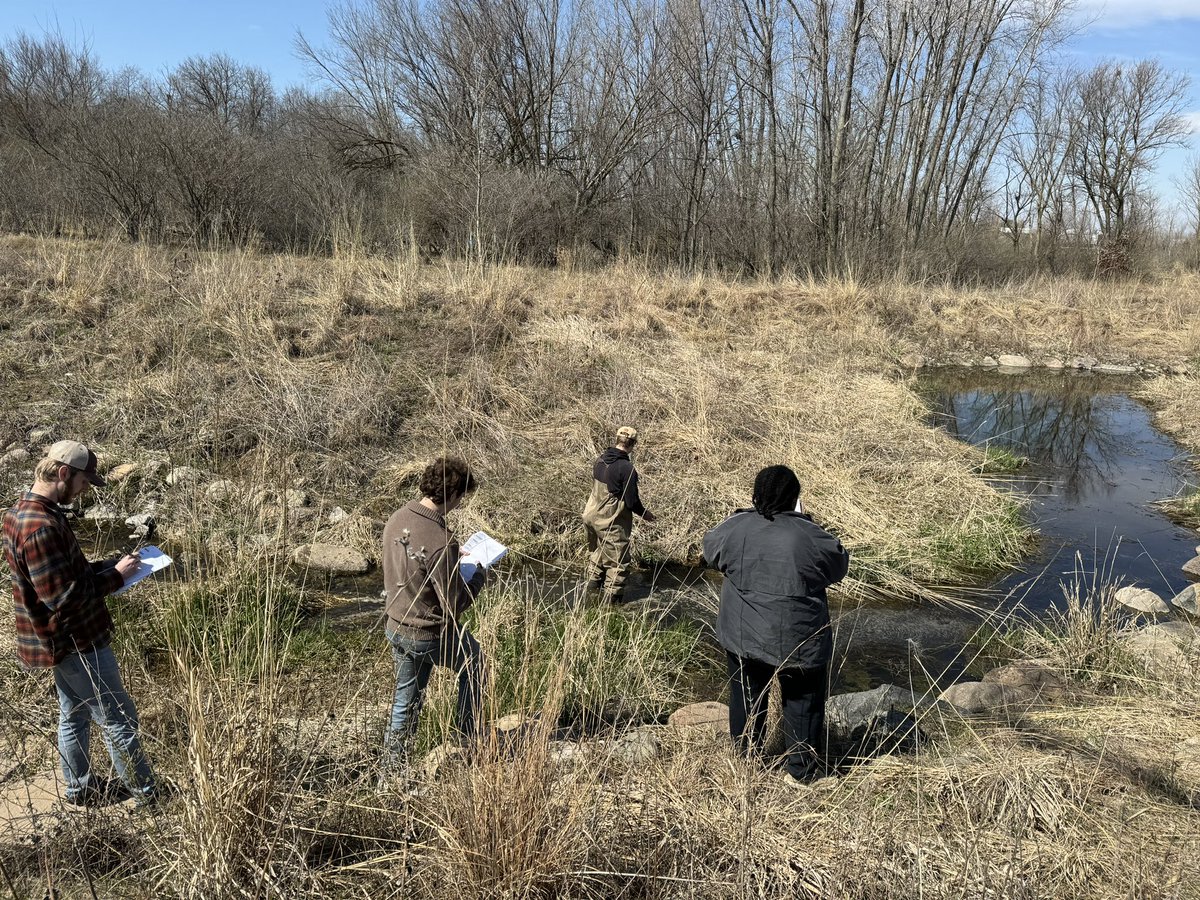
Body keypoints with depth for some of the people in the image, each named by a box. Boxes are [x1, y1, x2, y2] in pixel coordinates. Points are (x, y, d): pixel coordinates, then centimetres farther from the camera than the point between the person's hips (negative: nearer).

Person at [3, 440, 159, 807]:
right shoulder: (40, 526, -28)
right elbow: (64, 597, -28)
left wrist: (110, 566, 4)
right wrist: (116, 575, -19)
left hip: (63, 639, 10)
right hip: (76, 642, -10)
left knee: (75, 714, 21)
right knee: (117, 717, 3)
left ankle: (80, 788, 36)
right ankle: (147, 793, 15)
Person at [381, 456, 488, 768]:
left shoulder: (397, 519, -6)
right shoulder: (441, 541, -31)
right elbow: (454, 605, -24)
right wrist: (478, 576, -7)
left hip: (396, 627, 7)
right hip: (432, 635, -6)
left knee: (406, 698, 24)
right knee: (473, 665, 23)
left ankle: (392, 763, 34)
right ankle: (468, 740, 33)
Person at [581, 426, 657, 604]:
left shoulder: (600, 460, 0)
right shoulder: (627, 468, -23)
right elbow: (632, 502, -20)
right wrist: (645, 514, 1)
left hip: (591, 515, 8)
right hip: (611, 523, -7)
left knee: (597, 551, 28)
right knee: (618, 561, 8)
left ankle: (593, 585, 41)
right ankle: (612, 598, 15)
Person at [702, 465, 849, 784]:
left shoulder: (736, 528, -11)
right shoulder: (810, 536, -18)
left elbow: (710, 549, 9)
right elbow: (839, 565, 0)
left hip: (744, 637, 3)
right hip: (799, 641, -2)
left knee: (746, 697, 21)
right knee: (802, 703, 16)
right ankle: (802, 769, 27)